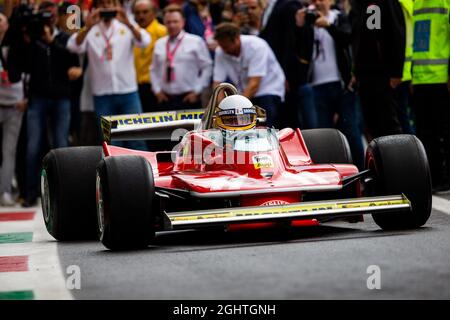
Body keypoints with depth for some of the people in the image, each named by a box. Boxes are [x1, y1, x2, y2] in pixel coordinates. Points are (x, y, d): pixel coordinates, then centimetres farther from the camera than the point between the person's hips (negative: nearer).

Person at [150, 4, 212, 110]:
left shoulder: (196, 42, 0)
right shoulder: (159, 44, 13)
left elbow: (207, 67, -1)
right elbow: (154, 70, 18)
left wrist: (196, 91, -6)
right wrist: (157, 90, 6)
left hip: (188, 99, -4)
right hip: (165, 99, 4)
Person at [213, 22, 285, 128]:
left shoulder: (257, 46, -25)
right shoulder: (220, 52, -11)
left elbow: (254, 84, -30)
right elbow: (218, 84, -11)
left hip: (269, 91, -5)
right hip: (244, 93, 5)